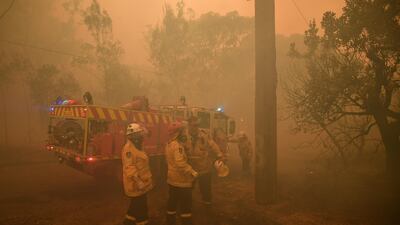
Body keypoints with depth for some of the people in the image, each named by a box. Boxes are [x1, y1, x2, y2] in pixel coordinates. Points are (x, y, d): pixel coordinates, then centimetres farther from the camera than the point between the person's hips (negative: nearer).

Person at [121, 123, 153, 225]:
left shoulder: (136, 147, 14)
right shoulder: (129, 148, -19)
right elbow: (129, 168, -27)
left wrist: (146, 180, 23)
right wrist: (139, 182, -29)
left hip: (140, 185, 10)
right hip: (136, 186, -10)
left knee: (136, 208, 21)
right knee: (141, 210, 0)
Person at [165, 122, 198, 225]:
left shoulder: (169, 144, 8)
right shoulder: (178, 145, -23)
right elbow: (180, 163, -33)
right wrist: (192, 172, -27)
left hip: (172, 179, 10)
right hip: (181, 180, -10)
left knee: (172, 202, 19)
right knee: (185, 205, 2)